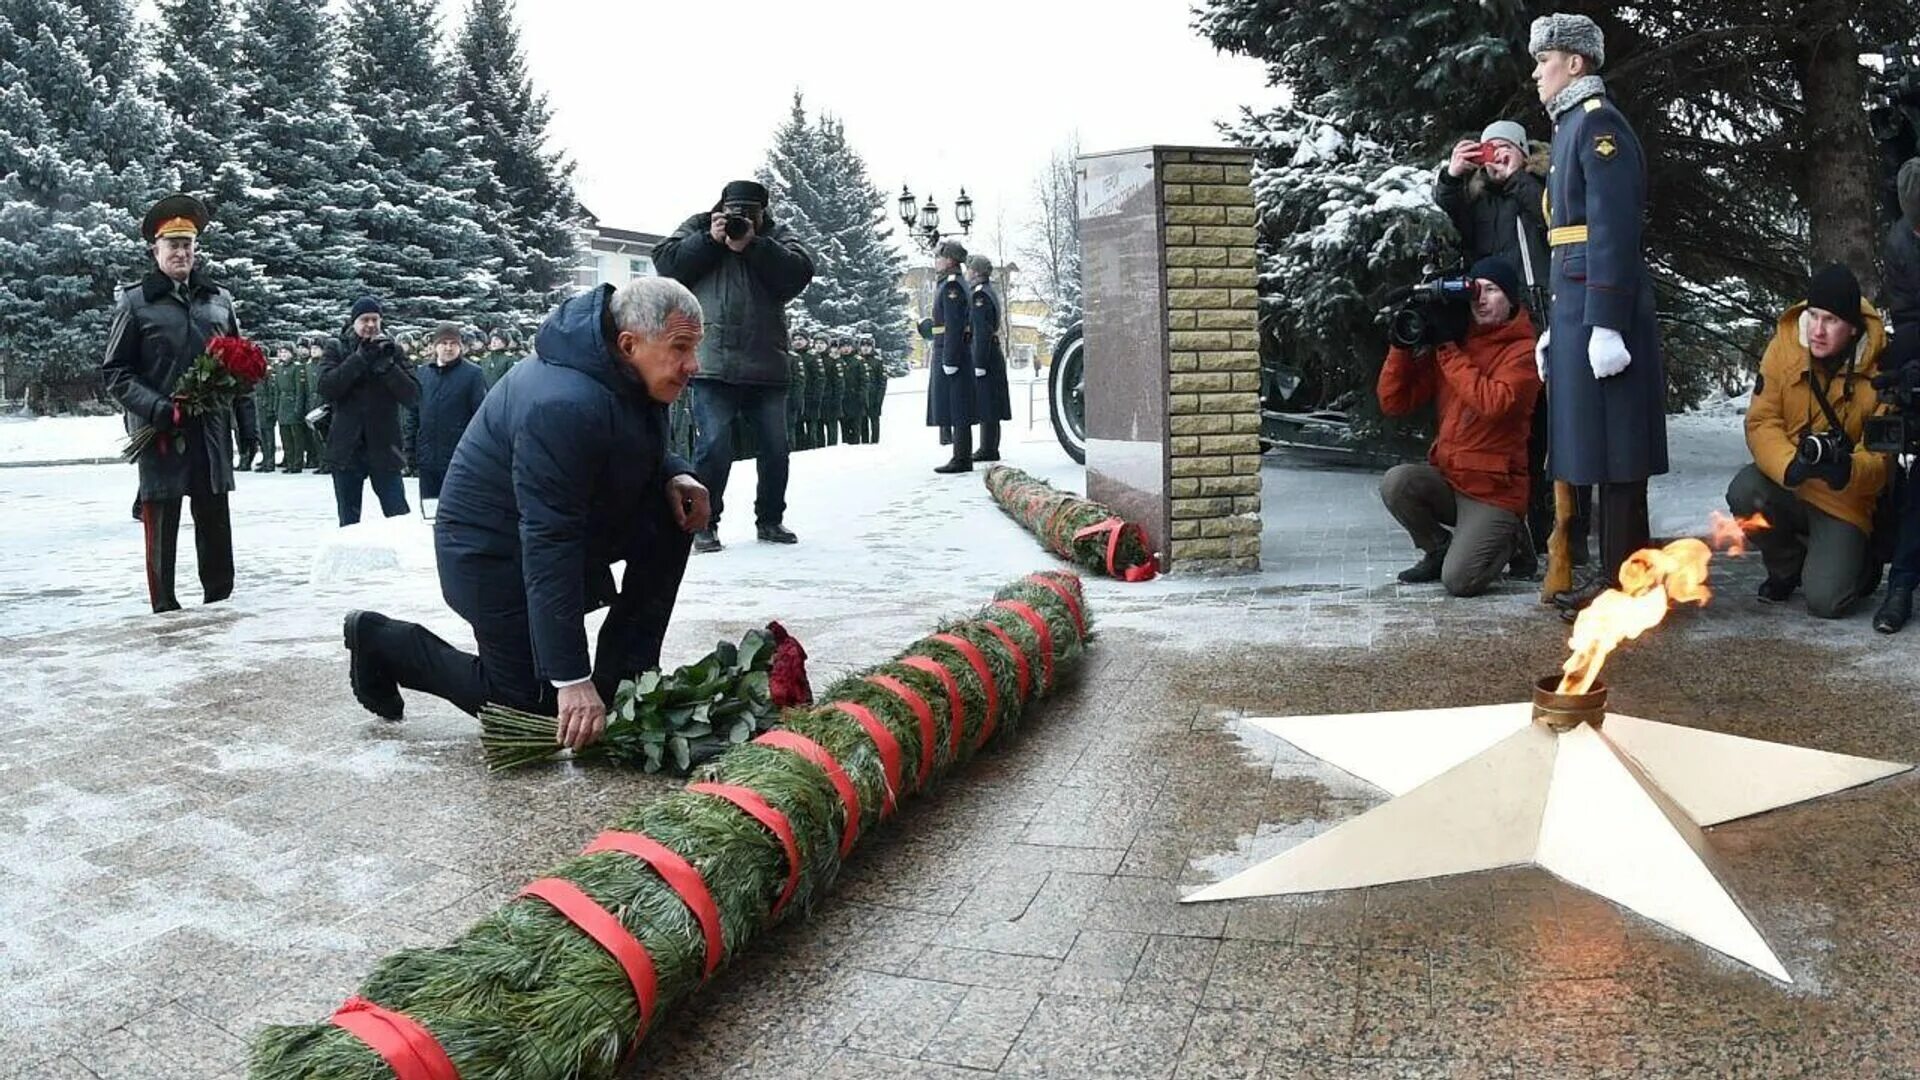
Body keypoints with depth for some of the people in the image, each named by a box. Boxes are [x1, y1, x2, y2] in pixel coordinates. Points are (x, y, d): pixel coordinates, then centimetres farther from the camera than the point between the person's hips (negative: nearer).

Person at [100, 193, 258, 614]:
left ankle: (220, 601, 18)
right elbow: (114, 372, -1)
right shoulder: (135, 301, 1)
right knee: (161, 524, 1)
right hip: (161, 434, -3)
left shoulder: (219, 299, 12)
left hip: (213, 432, 3)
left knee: (216, 522, 8)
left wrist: (248, 423, 9)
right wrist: (156, 407, -16)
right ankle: (165, 608, 9)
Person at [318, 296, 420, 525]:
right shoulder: (336, 348, 4)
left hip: (384, 447, -1)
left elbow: (412, 395, -4)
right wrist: (360, 357, -15)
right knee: (348, 522, 10)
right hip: (347, 448, 1)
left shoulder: (391, 350, 5)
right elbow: (326, 387, -12)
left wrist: (385, 363, -16)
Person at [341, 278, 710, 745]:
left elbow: (639, 452, 14)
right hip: (494, 549, -9)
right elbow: (549, 548, -37)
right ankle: (381, 641, 16)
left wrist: (675, 475, -12)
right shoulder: (563, 406, -35)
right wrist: (572, 680, -37)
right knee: (535, 706, -2)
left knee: (676, 509, -9)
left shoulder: (629, 372, -7)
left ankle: (621, 676, 0)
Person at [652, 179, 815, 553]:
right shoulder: (698, 227, 10)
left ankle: (770, 519, 25)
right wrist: (710, 239, -10)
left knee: (775, 448, 9)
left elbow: (800, 272, -6)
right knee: (714, 447, -9)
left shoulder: (776, 234, 11)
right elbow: (665, 263, -2)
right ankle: (704, 523, 4)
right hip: (713, 364, -3)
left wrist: (753, 245, -14)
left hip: (767, 365, 3)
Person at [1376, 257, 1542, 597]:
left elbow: (1495, 403, -28)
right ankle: (1439, 549, 2)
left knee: (1458, 582, -19)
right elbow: (1393, 402, 4)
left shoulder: (1523, 350, -8)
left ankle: (1507, 536, 15)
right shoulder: (1446, 343, 7)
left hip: (1495, 489, -5)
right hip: (1447, 477, 5)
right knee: (1396, 482, -27)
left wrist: (1449, 349, -22)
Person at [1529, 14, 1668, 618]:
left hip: (1602, 307, -10)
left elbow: (1614, 231, -17)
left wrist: (1605, 325, -22)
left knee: (1613, 445, -6)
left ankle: (1624, 583, -1)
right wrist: (1556, 325, 23)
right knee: (1596, 446, 11)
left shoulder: (1599, 123, -8)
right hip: (1576, 306, 10)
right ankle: (1615, 570, 18)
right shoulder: (1571, 127, 21)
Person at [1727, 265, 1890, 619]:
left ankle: (1859, 561, 21)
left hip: (1845, 502, -2)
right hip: (1786, 486, 3)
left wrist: (1847, 471, -37)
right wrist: (1790, 467, -33)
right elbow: (1761, 422, -13)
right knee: (1744, 491, -32)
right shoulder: (1784, 345, -9)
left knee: (1825, 602, -19)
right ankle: (1786, 568, 1)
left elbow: (1882, 459, -13)